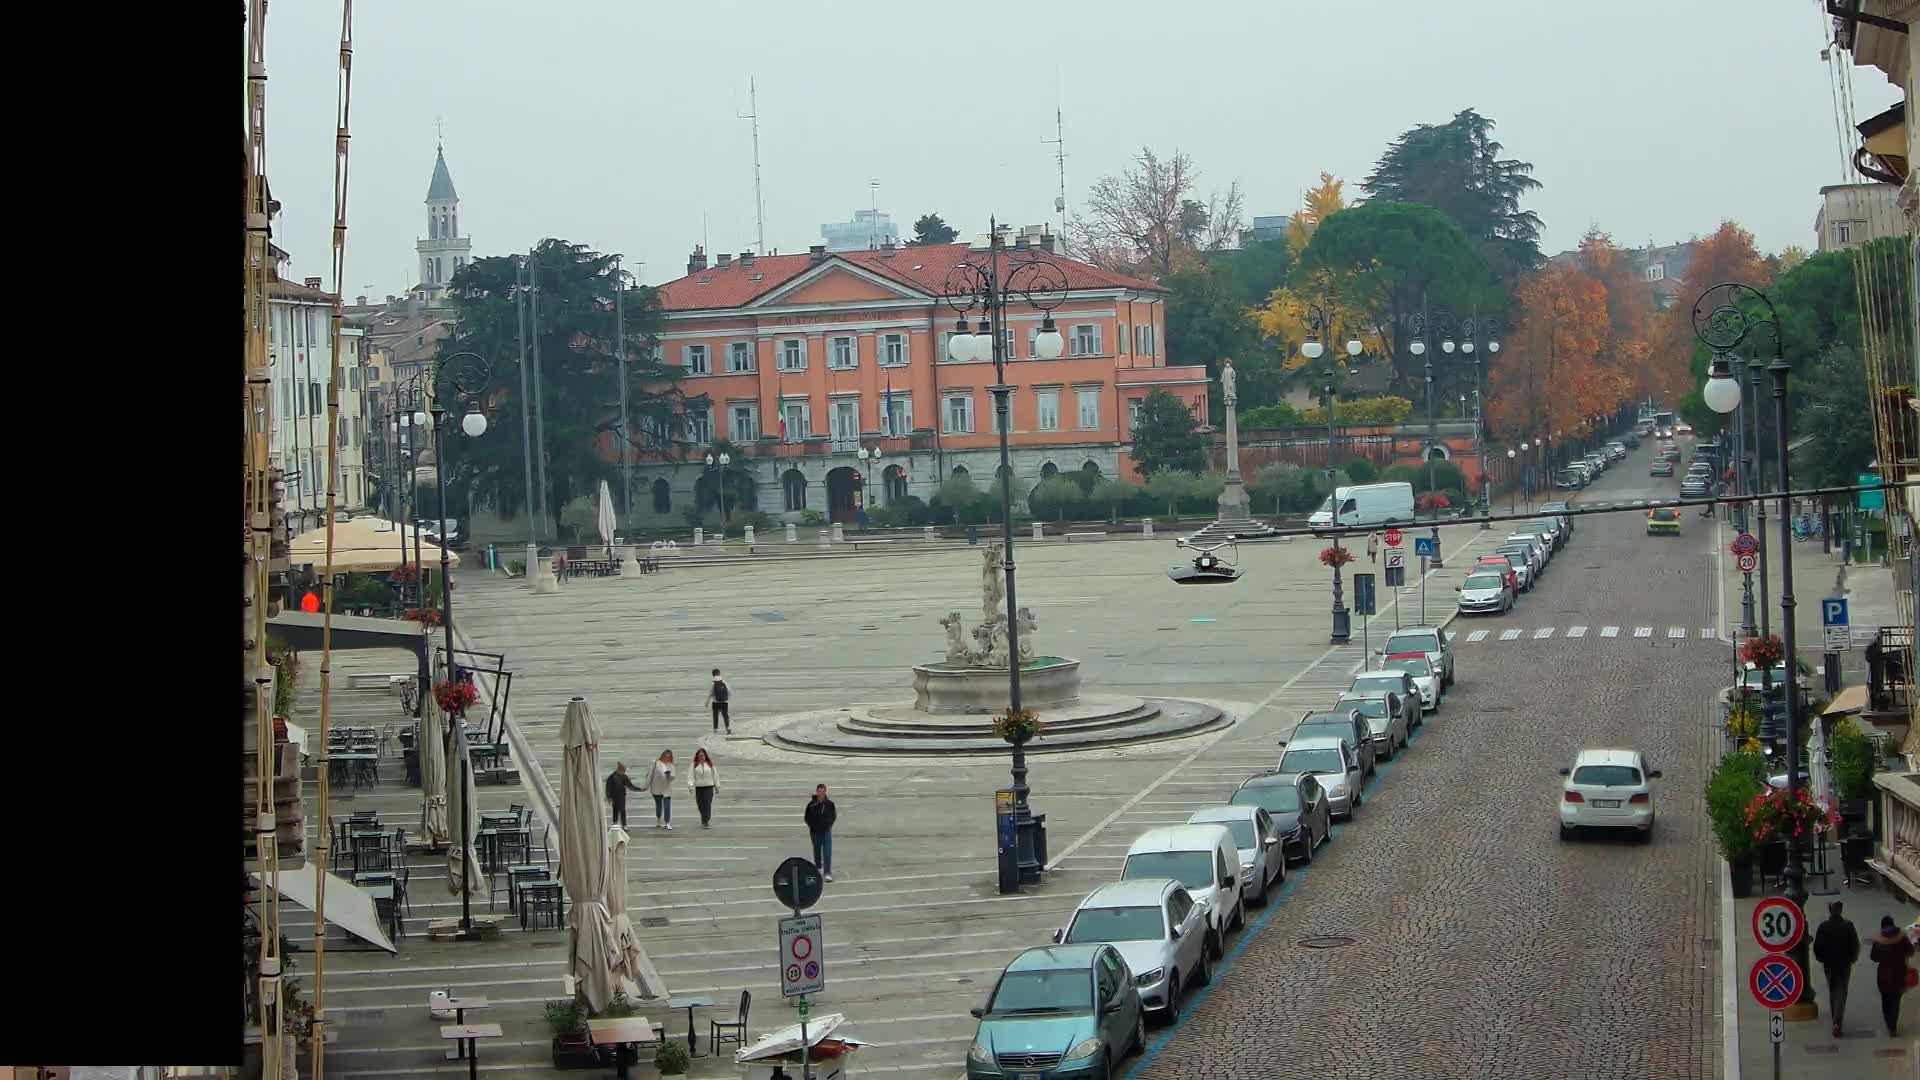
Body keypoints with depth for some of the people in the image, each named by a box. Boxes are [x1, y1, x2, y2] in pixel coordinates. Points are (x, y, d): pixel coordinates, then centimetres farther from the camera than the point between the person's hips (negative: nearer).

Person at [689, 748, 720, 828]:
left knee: (707, 804, -13)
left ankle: (706, 821, -16)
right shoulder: (694, 765, 3)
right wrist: (691, 785, -14)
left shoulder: (710, 764, 5)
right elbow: (691, 776, -2)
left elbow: (715, 775, 12)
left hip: (708, 787, -1)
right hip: (698, 788, 1)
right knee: (701, 805, 6)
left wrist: (717, 786, 14)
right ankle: (704, 821, 23)